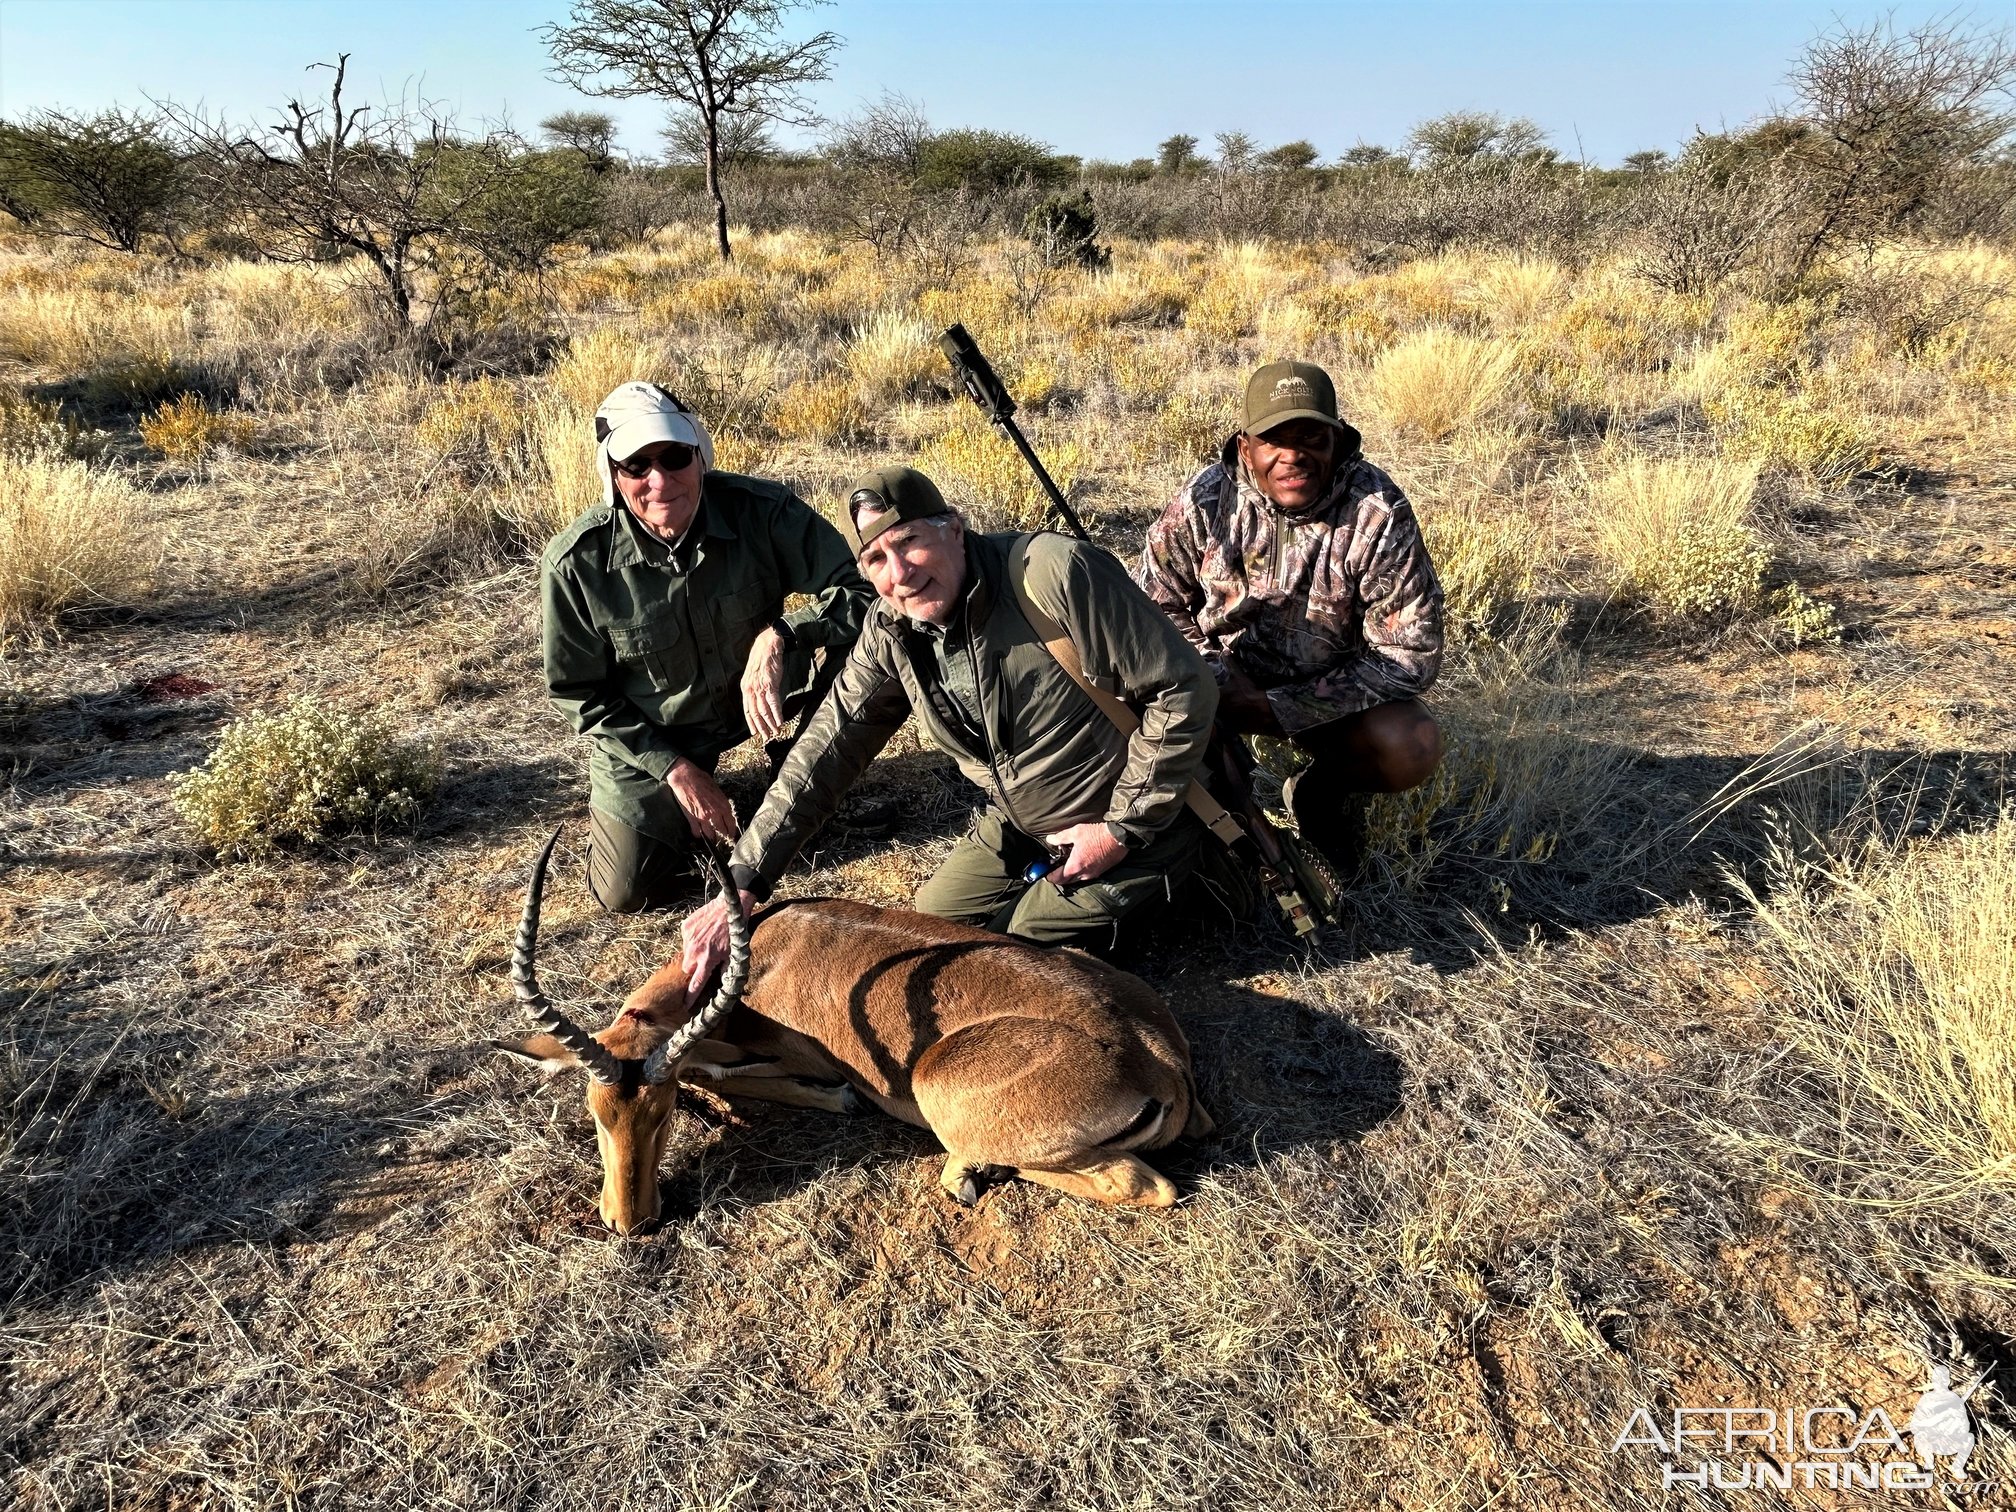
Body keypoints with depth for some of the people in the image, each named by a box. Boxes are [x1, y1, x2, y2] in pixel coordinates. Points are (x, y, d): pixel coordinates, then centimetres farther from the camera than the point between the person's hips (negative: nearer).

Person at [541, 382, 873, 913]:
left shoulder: (762, 510, -25)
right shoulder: (575, 563, -23)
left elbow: (863, 591, -25)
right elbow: (579, 694, -10)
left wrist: (780, 635, -41)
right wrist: (675, 768, -14)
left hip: (755, 689, 0)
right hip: (644, 735, 0)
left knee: (849, 635, -27)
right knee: (628, 893, -5)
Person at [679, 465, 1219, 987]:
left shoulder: (1056, 573, -29)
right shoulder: (890, 634, -9)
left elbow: (1185, 688, -24)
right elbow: (826, 753, -8)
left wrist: (1122, 828, -19)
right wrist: (738, 891, -16)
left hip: (1142, 820, -6)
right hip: (1020, 828, 7)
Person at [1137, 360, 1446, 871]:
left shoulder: (1379, 513, -19)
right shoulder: (1204, 501, -15)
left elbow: (1412, 652, -19)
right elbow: (1157, 603, -4)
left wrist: (1281, 708, -26)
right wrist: (1220, 679, -22)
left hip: (1330, 693, 0)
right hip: (1227, 677, 0)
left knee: (1414, 748, -28)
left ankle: (1324, 790, 7)